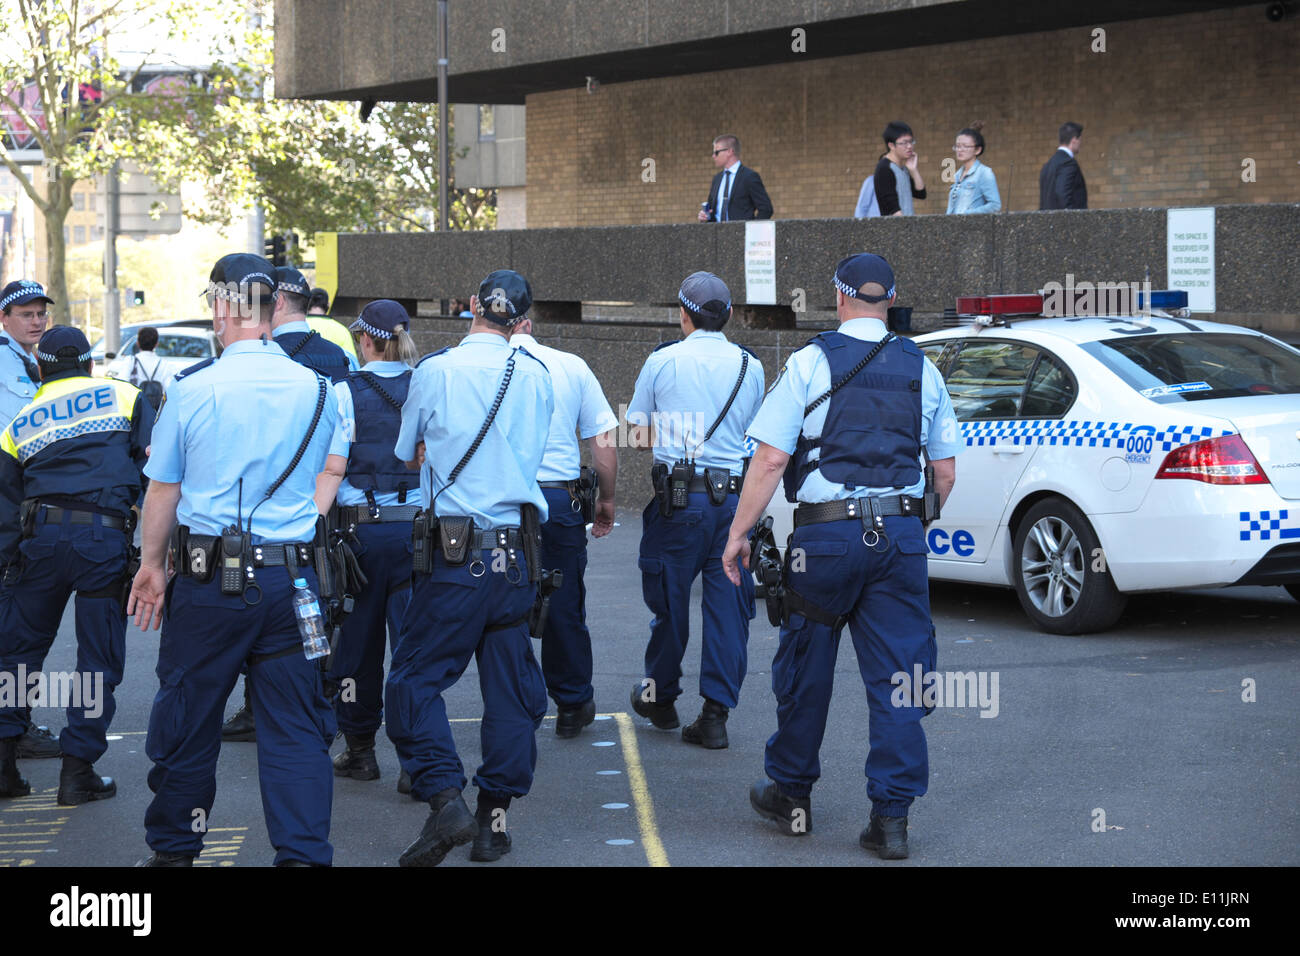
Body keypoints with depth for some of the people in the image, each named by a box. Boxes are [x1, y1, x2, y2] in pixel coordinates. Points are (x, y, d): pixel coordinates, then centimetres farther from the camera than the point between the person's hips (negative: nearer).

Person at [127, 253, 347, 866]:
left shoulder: (191, 389, -7)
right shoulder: (315, 388, 0)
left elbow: (162, 490, 1)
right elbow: (333, 472, 14)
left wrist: (151, 565, 12)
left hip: (208, 579, -2)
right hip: (291, 577, 2)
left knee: (187, 718, 12)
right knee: (293, 724, 5)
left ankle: (173, 848, 25)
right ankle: (303, 854, 0)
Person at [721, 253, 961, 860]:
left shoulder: (811, 362, -4)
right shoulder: (922, 370, 8)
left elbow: (770, 459, -9)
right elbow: (945, 473, 12)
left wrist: (739, 533, -2)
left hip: (827, 534, -3)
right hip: (902, 535, 3)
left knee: (806, 670, 11)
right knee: (896, 676, 4)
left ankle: (791, 795, 24)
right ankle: (891, 817, 2)